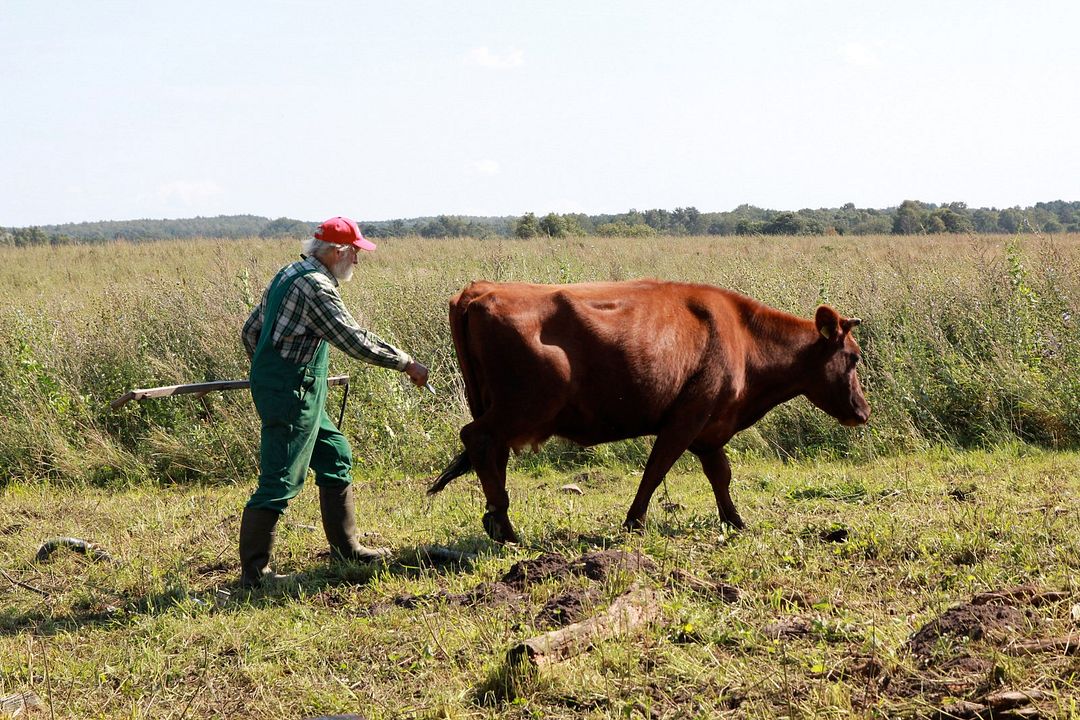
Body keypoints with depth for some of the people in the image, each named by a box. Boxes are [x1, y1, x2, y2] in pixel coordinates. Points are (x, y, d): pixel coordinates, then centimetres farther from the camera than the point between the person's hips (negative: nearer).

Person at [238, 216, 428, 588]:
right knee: (281, 479, -8)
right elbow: (356, 341, -21)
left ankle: (345, 546, 24)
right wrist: (407, 364, -13)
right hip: (292, 393, -11)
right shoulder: (316, 286, -18)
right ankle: (253, 569, -4)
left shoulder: (287, 274, 13)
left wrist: (266, 370, 32)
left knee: (335, 455, 18)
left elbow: (251, 329, 19)